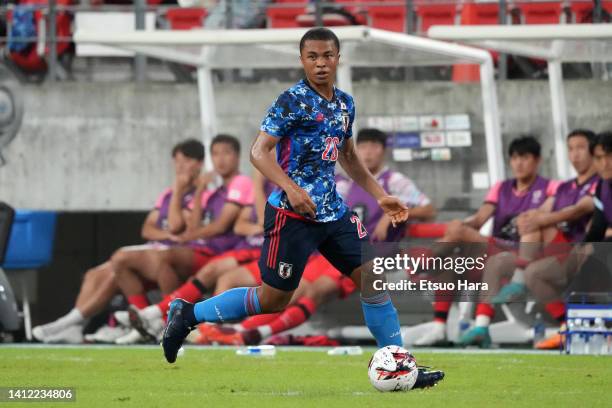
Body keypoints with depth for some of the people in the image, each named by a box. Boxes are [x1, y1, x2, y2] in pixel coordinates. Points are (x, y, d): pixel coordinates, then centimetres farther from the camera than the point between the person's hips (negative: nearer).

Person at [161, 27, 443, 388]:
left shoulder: (345, 104, 11)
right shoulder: (293, 101, -12)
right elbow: (259, 151, -17)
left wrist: (381, 196, 18)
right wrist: (292, 189, -30)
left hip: (333, 210, 7)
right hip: (293, 211, -7)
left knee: (373, 274, -1)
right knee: (274, 299, -2)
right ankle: (189, 314, 14)